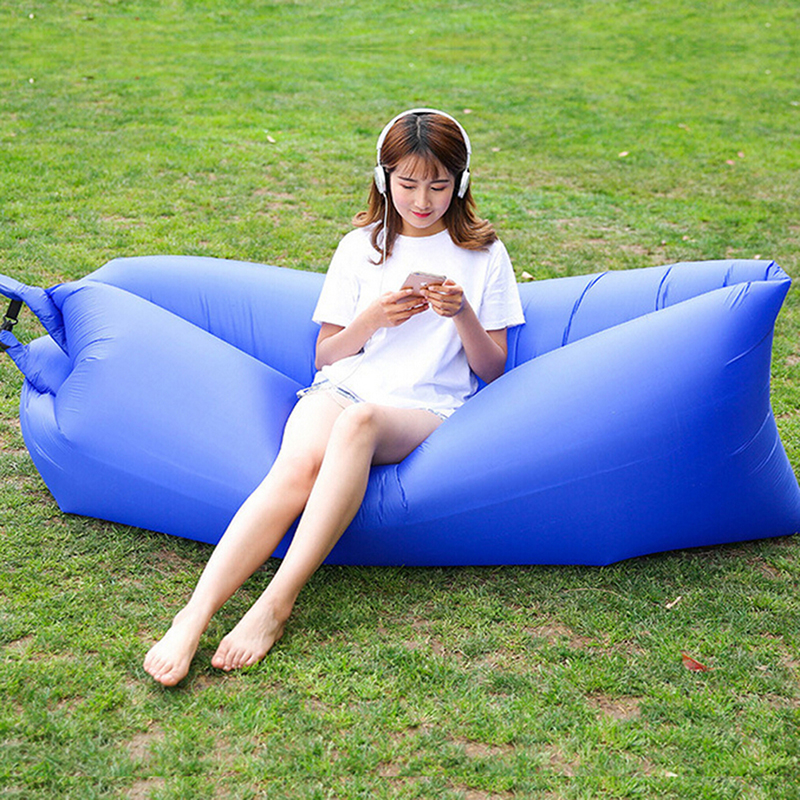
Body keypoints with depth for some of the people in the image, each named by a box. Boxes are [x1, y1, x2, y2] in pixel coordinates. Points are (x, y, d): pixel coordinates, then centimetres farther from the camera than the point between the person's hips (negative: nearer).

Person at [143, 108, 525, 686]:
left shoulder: (483, 254, 14)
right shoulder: (360, 247, 17)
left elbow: (492, 370, 11)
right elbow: (325, 357, 16)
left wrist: (463, 315, -8)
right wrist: (371, 320, -4)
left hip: (424, 407, -1)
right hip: (343, 385, 2)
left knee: (358, 420, -39)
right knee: (299, 465, -34)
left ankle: (277, 604, -42)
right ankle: (192, 620, -45)